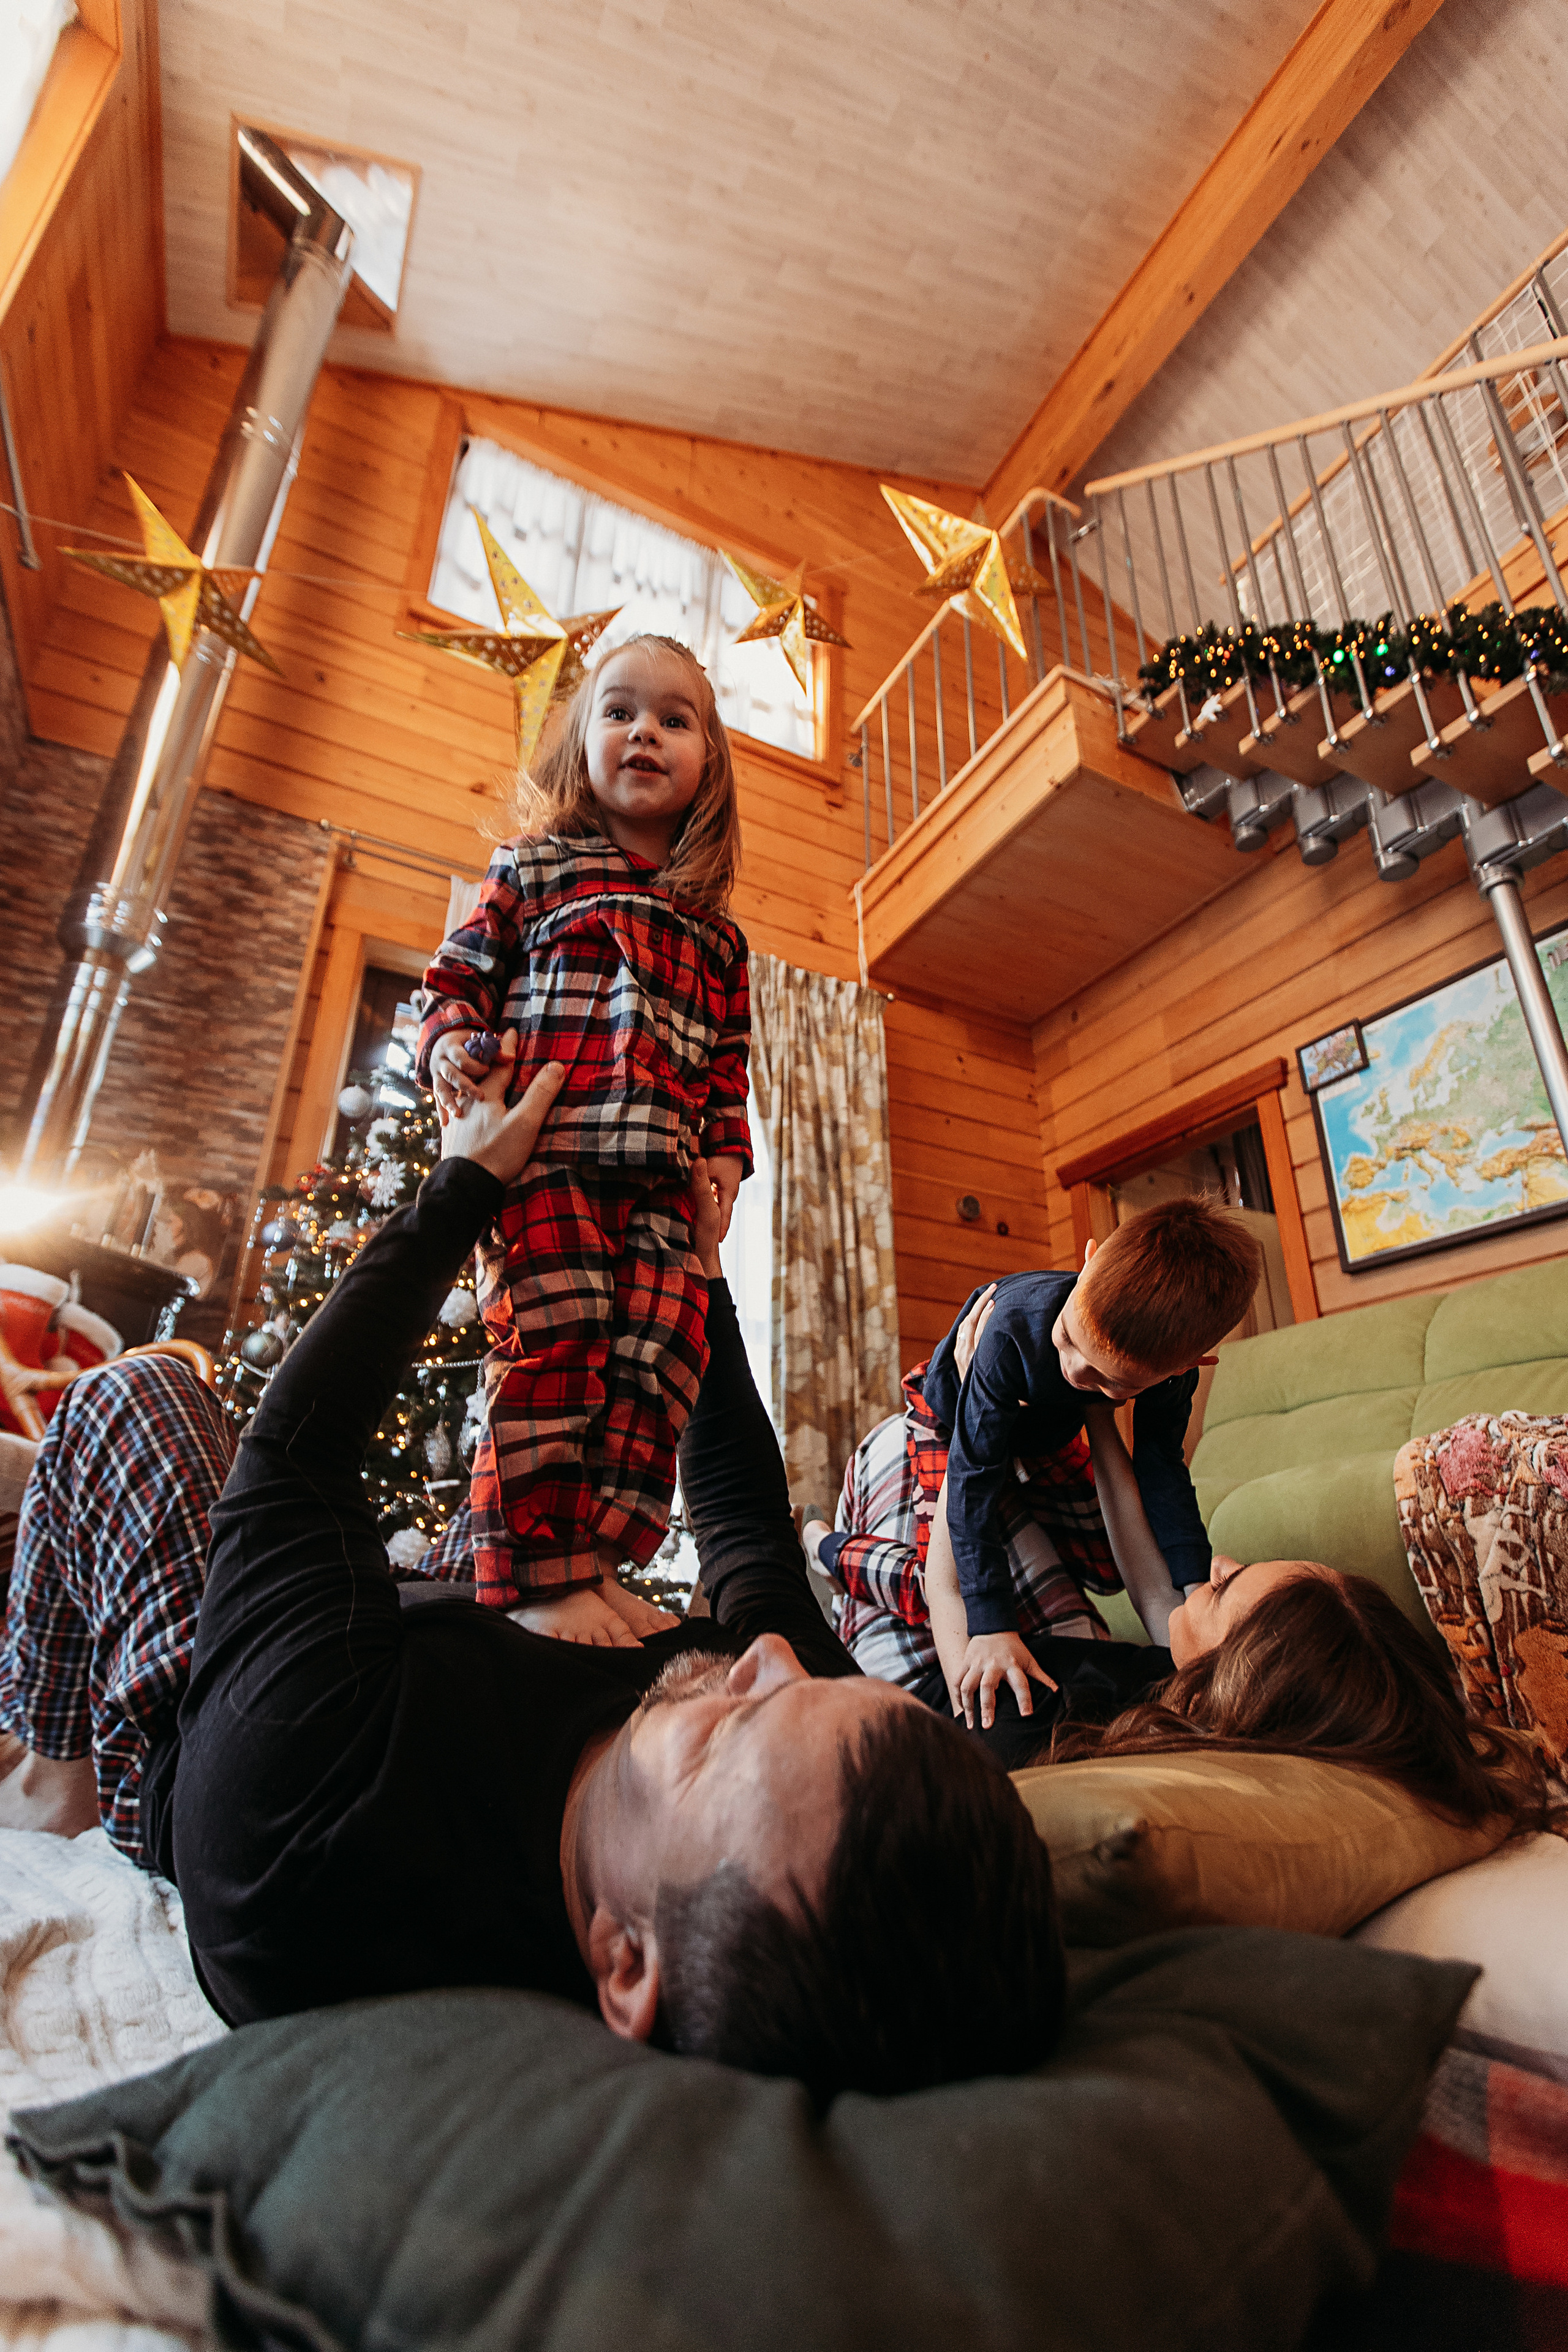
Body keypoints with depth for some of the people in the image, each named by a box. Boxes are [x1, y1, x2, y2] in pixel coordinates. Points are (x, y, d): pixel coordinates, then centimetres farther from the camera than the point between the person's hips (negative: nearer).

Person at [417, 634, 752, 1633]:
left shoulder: (716, 935, 22)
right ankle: (539, 1576, 1)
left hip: (663, 1184, 4)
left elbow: (728, 1064, 21)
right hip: (546, 1152, -3)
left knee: (656, 1365, -1)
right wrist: (452, 1043, -8)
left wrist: (727, 1153, 7)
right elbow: (459, 974, 13)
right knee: (553, 1353, -12)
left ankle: (598, 1566, 12)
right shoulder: (533, 870, 14)